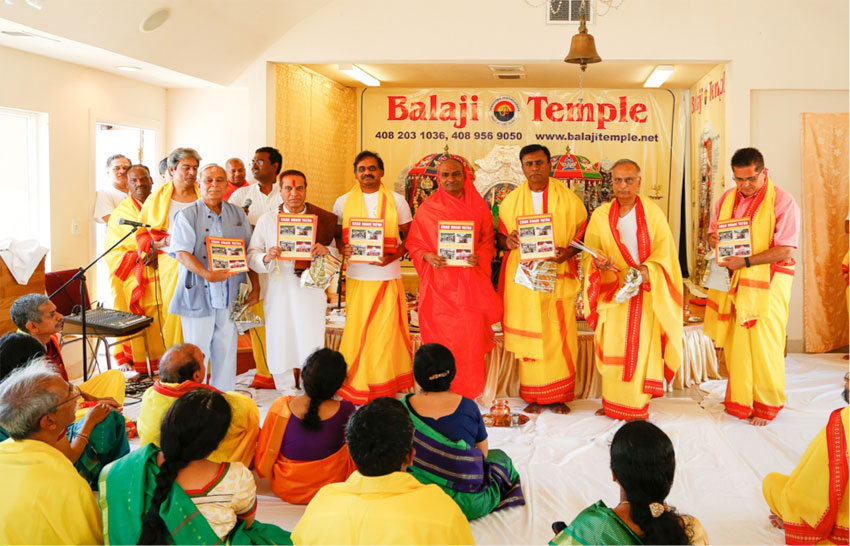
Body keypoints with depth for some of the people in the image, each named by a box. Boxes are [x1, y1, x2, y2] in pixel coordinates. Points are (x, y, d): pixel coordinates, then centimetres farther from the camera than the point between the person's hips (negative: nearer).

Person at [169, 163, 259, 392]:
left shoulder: (238, 215, 12)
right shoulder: (187, 215, -1)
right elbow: (182, 253, -12)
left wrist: (255, 287, 8)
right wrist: (207, 274, -27)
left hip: (230, 295, 4)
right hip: (198, 294, -4)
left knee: (226, 350, 9)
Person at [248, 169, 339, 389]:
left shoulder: (322, 219, 6)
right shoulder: (267, 220, 8)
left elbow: (338, 254, 8)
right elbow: (252, 256, 4)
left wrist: (326, 251, -14)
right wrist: (266, 257, -17)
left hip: (311, 291, -1)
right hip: (278, 294, 1)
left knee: (311, 345, -2)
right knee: (280, 346, 5)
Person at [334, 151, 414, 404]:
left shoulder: (397, 201, 6)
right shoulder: (343, 202, 9)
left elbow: (409, 237, 7)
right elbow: (335, 236, 14)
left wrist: (393, 256, -11)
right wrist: (343, 249, -9)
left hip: (388, 276, -1)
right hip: (356, 276, 1)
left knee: (387, 331, -1)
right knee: (357, 332, 0)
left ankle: (386, 387, 11)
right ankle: (356, 385, 12)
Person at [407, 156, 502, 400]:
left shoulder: (479, 207, 8)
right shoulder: (427, 208, 5)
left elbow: (488, 241, 11)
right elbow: (414, 243, 6)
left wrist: (478, 256, -9)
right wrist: (428, 256, -13)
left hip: (470, 283, 1)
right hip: (438, 283, -1)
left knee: (470, 338, -2)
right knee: (440, 339, 0)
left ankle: (467, 394, 10)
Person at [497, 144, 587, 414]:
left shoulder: (568, 198, 3)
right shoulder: (511, 200, 8)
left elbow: (584, 233, 4)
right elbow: (500, 236, 13)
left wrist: (568, 251, -15)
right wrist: (507, 241, -11)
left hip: (558, 276, -1)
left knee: (559, 335, -2)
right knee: (528, 336, 2)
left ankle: (558, 395, 10)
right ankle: (534, 396, 11)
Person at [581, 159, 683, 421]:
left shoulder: (653, 212, -1)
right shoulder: (600, 215, 3)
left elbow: (664, 249, -6)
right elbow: (591, 251, -1)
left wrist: (647, 270, -25)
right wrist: (598, 262, -24)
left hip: (646, 292, -2)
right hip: (613, 290, 2)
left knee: (641, 348, -1)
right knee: (612, 347, 4)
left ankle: (637, 406, 8)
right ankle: (612, 402, 15)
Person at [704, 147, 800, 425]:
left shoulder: (782, 202, -9)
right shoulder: (727, 199, 8)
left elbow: (785, 250, -14)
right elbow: (713, 232, 18)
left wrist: (746, 261, -23)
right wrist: (713, 239, -6)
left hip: (767, 284, -5)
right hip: (733, 283, 5)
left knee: (763, 346, -1)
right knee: (735, 343, 7)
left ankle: (766, 405, 16)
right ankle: (740, 402, 20)